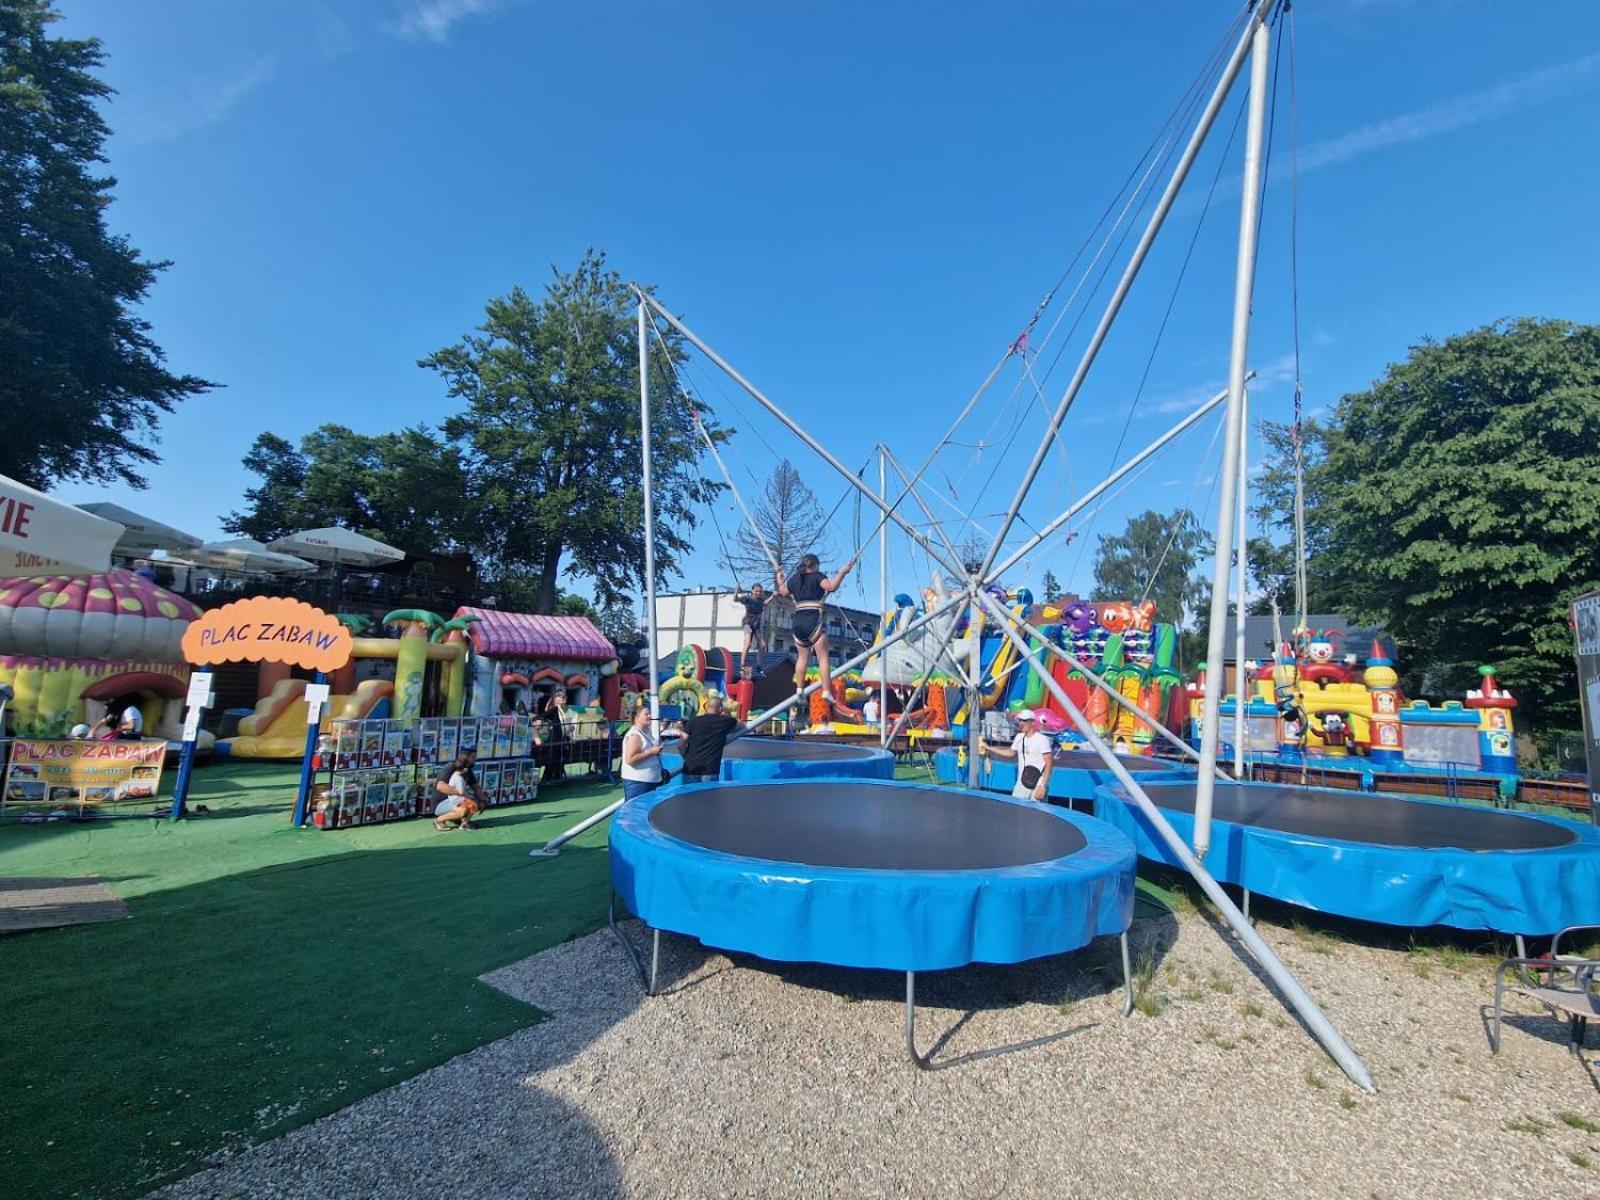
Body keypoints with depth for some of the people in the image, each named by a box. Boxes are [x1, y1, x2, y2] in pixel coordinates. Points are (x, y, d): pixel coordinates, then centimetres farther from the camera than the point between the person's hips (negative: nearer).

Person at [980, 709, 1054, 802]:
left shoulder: (1042, 739, -11)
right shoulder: (1019, 737, 11)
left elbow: (1049, 764, -13)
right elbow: (1011, 753, 27)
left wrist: (1043, 786, -18)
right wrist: (989, 748, 22)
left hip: (1037, 786, -6)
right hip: (1021, 784, 7)